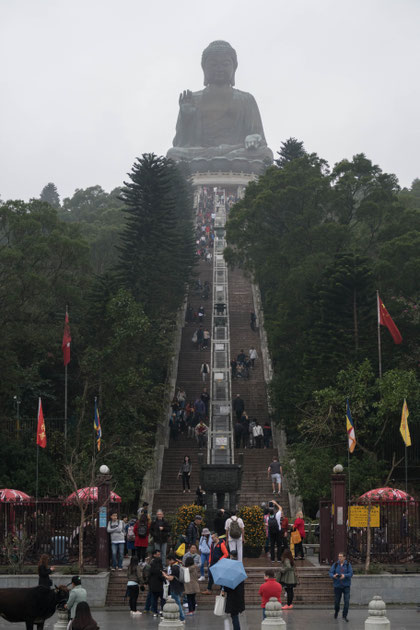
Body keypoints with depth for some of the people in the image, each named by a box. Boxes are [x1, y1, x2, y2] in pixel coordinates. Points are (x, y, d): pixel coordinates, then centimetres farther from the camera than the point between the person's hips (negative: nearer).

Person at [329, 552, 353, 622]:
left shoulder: (348, 565, -1)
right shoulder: (335, 564, 2)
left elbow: (351, 573, -9)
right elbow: (330, 573, -2)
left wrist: (344, 575, -27)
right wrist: (333, 576, -24)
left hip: (346, 585, -1)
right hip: (337, 585, 1)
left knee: (347, 601, -12)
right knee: (336, 601, 7)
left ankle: (345, 616, -3)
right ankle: (336, 611, 38)